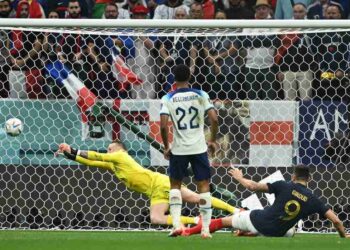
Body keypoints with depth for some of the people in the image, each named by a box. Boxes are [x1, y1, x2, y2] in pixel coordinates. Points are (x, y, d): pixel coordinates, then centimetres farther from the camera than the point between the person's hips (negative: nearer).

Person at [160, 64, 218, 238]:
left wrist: (166, 147, 1)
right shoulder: (201, 95, -1)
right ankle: (206, 229, 2)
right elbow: (214, 119, -8)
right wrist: (213, 140, 6)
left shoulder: (168, 99, -4)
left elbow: (163, 125, -12)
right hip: (199, 147, 0)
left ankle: (176, 224, 2)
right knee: (204, 186, 7)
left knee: (175, 184, 17)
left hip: (179, 149, 0)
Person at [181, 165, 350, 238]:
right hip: (276, 233, 1)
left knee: (224, 221, 20)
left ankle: (187, 232, 21)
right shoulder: (313, 200, -4)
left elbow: (253, 186, -9)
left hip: (258, 220, -1)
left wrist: (240, 178, 11)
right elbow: (336, 220, -4)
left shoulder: (284, 186, -7)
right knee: (291, 232, 36)